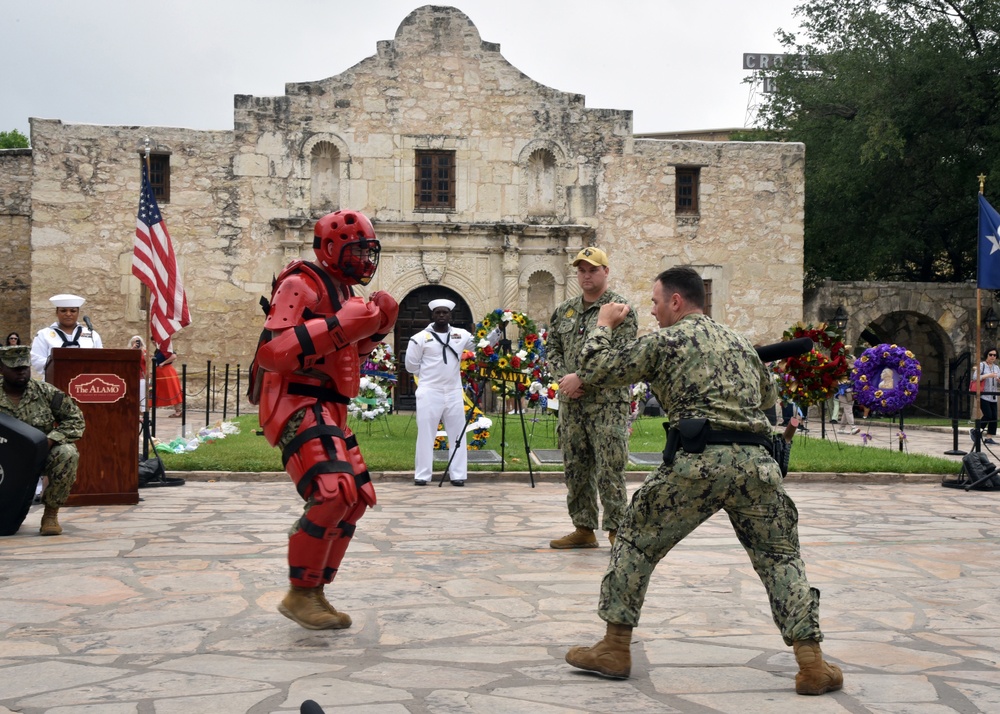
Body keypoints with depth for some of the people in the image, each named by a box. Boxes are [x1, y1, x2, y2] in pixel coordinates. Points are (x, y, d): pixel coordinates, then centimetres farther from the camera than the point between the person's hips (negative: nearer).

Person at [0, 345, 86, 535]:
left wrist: (50, 440, -21)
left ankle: (51, 514, -14)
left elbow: (75, 419, -5)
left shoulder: (45, 392, -7)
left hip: (42, 455, 0)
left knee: (67, 453, -32)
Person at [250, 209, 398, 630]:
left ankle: (315, 592, 19)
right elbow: (272, 351, -23)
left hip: (327, 410, 10)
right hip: (296, 405, -10)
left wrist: (374, 328, 11)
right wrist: (339, 326, -26)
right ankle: (299, 595, -12)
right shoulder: (302, 286, -11)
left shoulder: (342, 292, 19)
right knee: (334, 492, -25)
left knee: (357, 498, 10)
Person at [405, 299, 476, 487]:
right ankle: (422, 475, 4)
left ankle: (458, 475, 8)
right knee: (426, 434, -1)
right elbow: (411, 365, 3)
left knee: (457, 434, 4)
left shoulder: (462, 335, 8)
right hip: (429, 392, -3)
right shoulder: (421, 337, -2)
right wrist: (429, 377, 8)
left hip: (454, 392, 3)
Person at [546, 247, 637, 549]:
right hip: (571, 402, 6)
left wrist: (581, 378, -17)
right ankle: (584, 529, 18)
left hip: (608, 402, -6)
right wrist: (564, 377, -5)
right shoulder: (564, 311, 16)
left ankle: (616, 529, 3)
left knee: (609, 470, -6)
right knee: (576, 468, 10)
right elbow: (552, 349, 14)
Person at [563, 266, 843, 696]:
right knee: (780, 556, 15)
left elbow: (595, 371, 9)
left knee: (636, 541, 14)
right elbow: (768, 396, 38)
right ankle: (812, 665, 5)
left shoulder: (664, 341, 7)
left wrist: (604, 325, 25)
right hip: (756, 460, 4)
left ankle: (615, 649, 17)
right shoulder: (739, 342, 24)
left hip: (698, 460, -4)